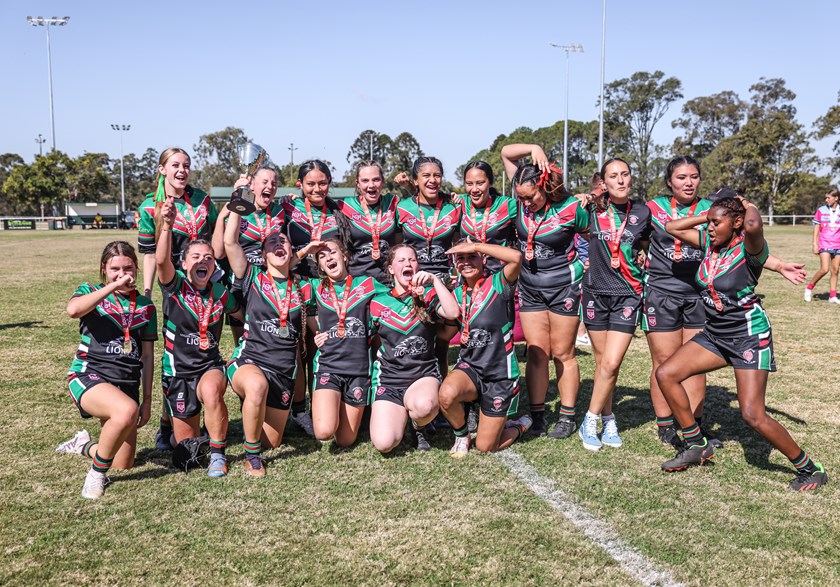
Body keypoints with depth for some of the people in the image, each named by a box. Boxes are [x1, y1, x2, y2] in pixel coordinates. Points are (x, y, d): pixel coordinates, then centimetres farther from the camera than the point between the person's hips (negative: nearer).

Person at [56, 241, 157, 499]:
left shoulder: (145, 306, 12)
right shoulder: (91, 292, 4)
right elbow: (73, 309, -22)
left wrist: (147, 400, 10)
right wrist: (114, 286, -21)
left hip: (127, 384, 5)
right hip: (89, 376, -4)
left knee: (123, 465, 2)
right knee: (127, 410, -37)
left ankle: (84, 446, 34)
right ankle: (96, 473, -12)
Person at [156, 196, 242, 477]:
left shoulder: (220, 293, 1)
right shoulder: (175, 285, -9)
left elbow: (245, 315, 18)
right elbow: (162, 261, -30)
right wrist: (167, 225, -45)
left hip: (210, 366, 0)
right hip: (178, 371, 0)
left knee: (211, 390, -38)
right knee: (185, 443, 8)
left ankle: (218, 454, -20)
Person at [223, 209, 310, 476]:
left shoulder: (303, 289, 10)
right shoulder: (253, 279, 2)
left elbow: (310, 330, 22)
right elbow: (230, 241, -11)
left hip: (284, 370, 4)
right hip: (249, 361, -4)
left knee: (272, 441, 8)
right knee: (257, 384, -41)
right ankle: (251, 454, -17)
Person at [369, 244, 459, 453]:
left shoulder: (427, 295, 5)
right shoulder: (378, 303, 6)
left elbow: (453, 313, -15)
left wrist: (434, 280, -17)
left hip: (424, 373, -1)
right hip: (388, 377, 1)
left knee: (424, 405, -39)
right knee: (384, 443, -20)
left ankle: (419, 427, 1)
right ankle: (399, 414, 18)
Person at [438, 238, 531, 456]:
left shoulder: (497, 284, -11)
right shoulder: (457, 294, 6)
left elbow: (516, 257, -31)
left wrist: (475, 246, -23)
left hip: (500, 375, -4)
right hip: (469, 367, 4)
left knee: (485, 447, 2)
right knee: (447, 394, -33)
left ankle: (519, 425, 36)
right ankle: (461, 435, 1)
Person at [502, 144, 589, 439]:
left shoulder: (571, 208, -16)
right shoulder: (524, 196, -5)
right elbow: (506, 152, -1)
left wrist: (586, 265, -5)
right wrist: (534, 148, -15)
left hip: (564, 287, -4)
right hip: (530, 288, 4)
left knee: (563, 354, 4)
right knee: (536, 353, 6)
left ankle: (567, 417, 13)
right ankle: (537, 416, 11)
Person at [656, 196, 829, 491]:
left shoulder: (748, 248, -19)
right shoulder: (708, 242, 2)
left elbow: (753, 226, -42)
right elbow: (672, 227, 11)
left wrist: (749, 207, -20)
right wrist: (706, 215, 1)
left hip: (749, 336, -8)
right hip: (715, 334, 8)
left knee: (753, 415, -14)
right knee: (665, 374, -1)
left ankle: (810, 469, 7)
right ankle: (697, 446, 13)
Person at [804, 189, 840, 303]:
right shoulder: (821, 210, 2)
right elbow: (816, 228, 4)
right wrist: (815, 244, -2)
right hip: (825, 245, -2)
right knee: (824, 269, -14)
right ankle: (809, 288, 5)